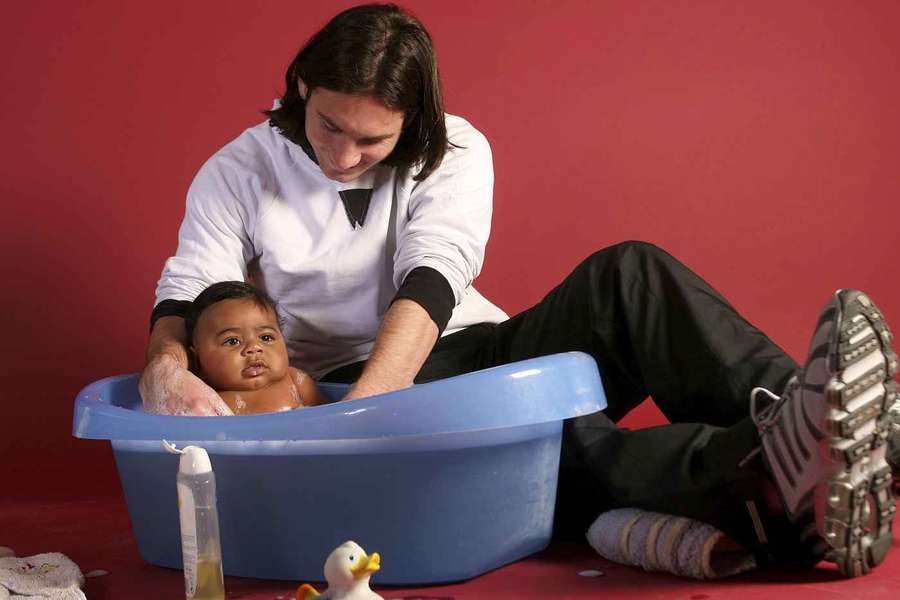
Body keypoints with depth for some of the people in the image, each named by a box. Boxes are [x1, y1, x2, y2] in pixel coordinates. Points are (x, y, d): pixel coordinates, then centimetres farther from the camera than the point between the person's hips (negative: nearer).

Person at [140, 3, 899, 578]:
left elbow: (430, 283, -14)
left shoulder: (455, 152, 1)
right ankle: (773, 492, -63)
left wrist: (363, 402, -30)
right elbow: (187, 297, -3)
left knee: (626, 276, -25)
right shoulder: (238, 174, 3)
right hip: (350, 389, -3)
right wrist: (167, 369, -29)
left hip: (461, 350, 3)